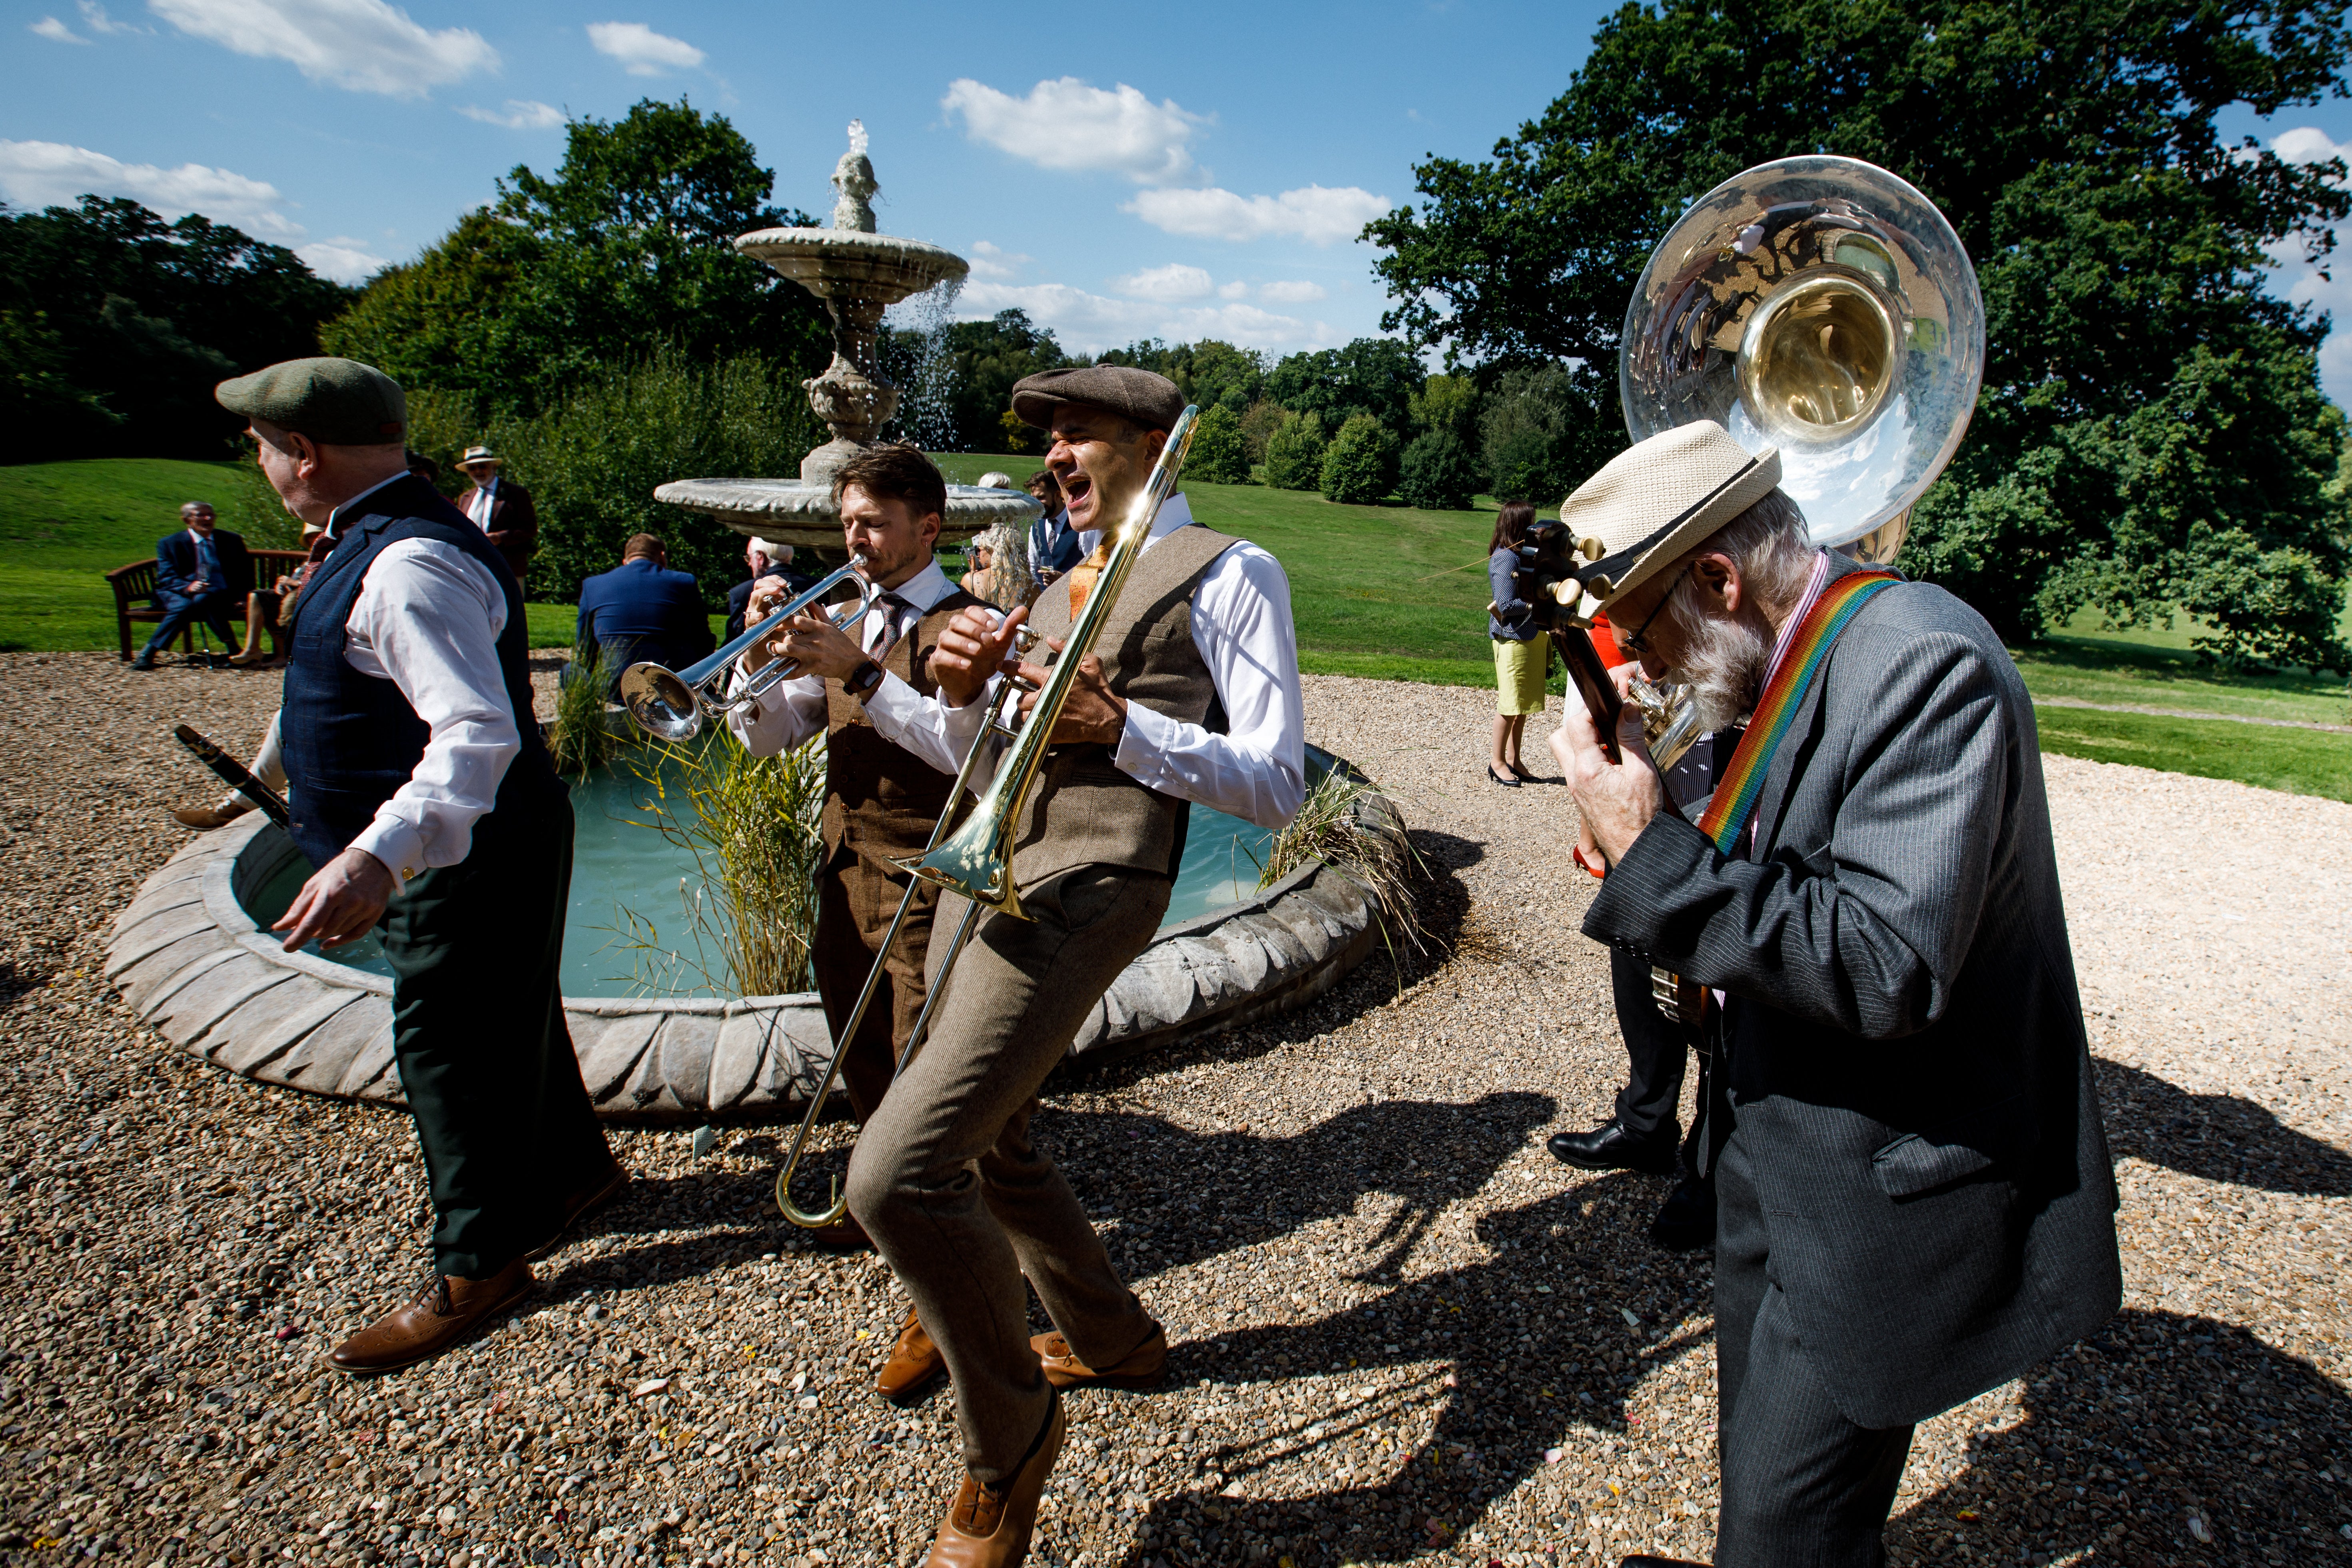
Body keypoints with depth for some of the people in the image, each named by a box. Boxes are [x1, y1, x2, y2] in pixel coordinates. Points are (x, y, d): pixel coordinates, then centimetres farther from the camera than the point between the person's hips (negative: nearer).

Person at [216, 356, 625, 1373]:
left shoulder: (407, 570, -26)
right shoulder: (389, 538, 8)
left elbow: (481, 733, -38)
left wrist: (380, 856, -49)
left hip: (468, 861, -10)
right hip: (458, 853, 10)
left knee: (453, 1047, 4)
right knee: (506, 1020, 24)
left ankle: (477, 1268, 23)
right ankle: (572, 1169, 45)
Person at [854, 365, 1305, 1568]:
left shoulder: (1225, 575, 0)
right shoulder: (1068, 583, 22)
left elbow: (1278, 785, -8)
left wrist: (1122, 728, -19)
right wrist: (968, 691, 2)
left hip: (1082, 886, -9)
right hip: (985, 868, 9)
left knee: (896, 1171, -18)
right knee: (985, 1148, 21)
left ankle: (1008, 1436, 8)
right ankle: (1111, 1341, 45)